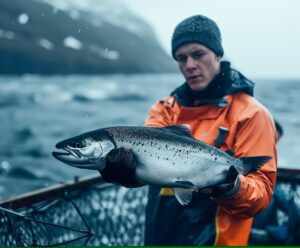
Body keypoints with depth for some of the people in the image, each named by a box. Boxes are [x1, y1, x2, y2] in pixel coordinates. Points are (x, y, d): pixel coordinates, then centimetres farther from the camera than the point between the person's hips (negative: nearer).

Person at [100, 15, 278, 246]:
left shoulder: (251, 114, -11)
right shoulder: (166, 108, 3)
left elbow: (260, 193, -15)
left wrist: (230, 188, -34)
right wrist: (122, 167, -32)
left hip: (212, 238, -4)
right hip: (158, 235, 5)